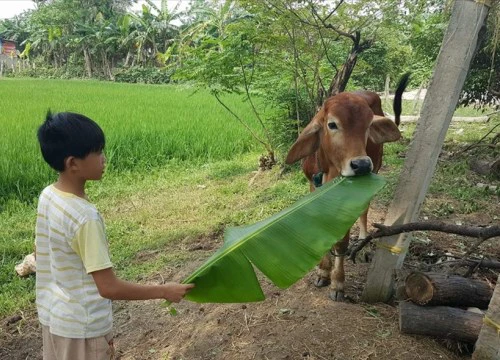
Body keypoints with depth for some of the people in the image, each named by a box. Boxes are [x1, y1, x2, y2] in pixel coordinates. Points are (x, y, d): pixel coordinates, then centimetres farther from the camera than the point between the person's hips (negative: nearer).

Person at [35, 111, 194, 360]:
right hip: (82, 327, -8)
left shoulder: (47, 196, -5)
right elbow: (109, 288, -27)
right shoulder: (85, 217, -30)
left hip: (52, 315, 8)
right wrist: (164, 291, -18)